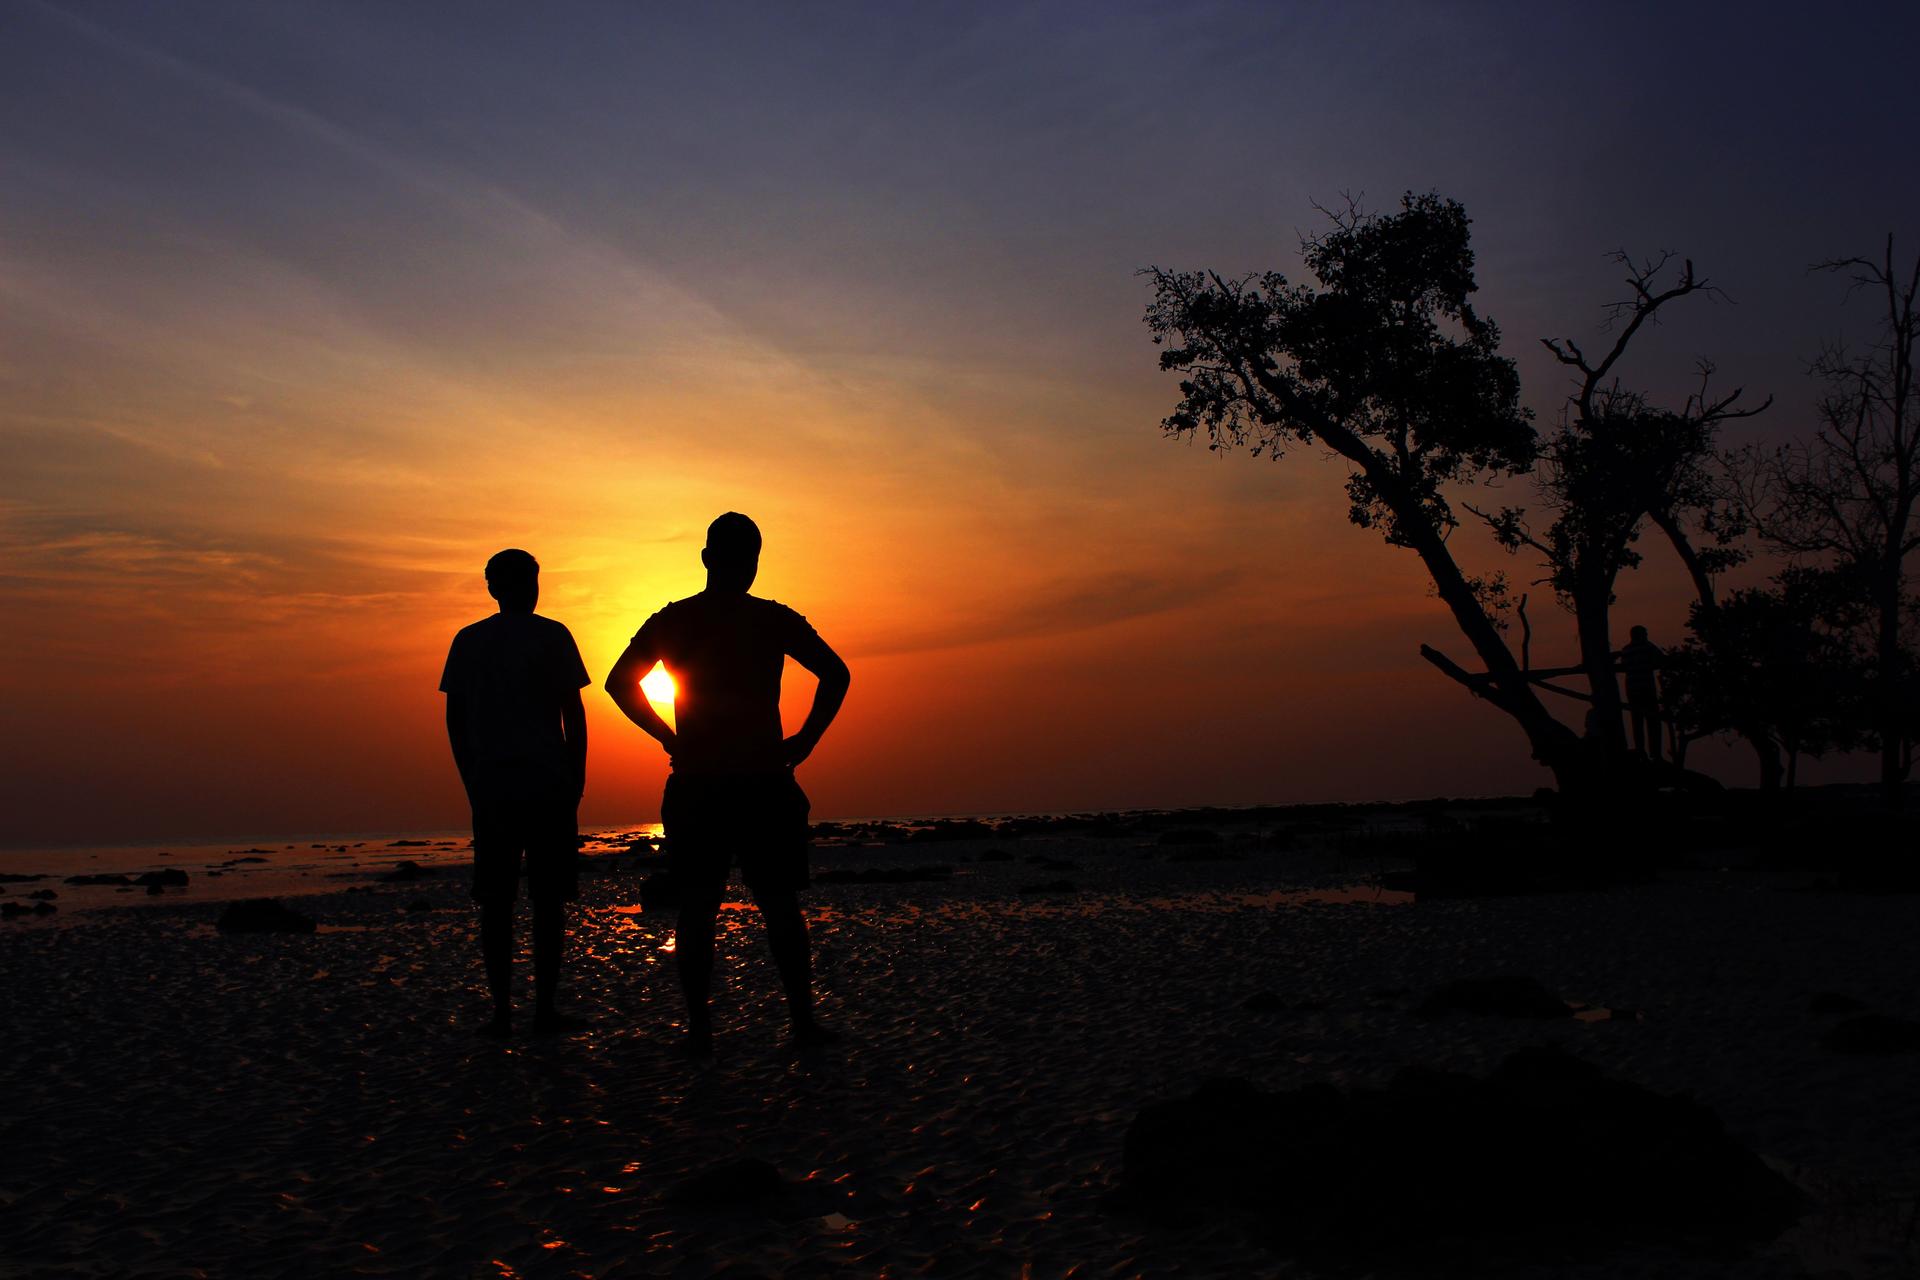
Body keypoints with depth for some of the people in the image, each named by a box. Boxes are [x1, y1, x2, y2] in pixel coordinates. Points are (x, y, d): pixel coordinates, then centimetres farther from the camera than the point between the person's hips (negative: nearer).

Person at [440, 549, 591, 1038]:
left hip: (490, 789, 3)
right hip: (548, 783, -3)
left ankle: (501, 1010, 3)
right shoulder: (551, 636, -1)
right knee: (548, 899, 1)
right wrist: (577, 778, 5)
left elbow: (454, 721, 10)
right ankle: (545, 1009, -1)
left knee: (496, 901, 5)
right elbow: (573, 715, -3)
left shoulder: (467, 641, 9)